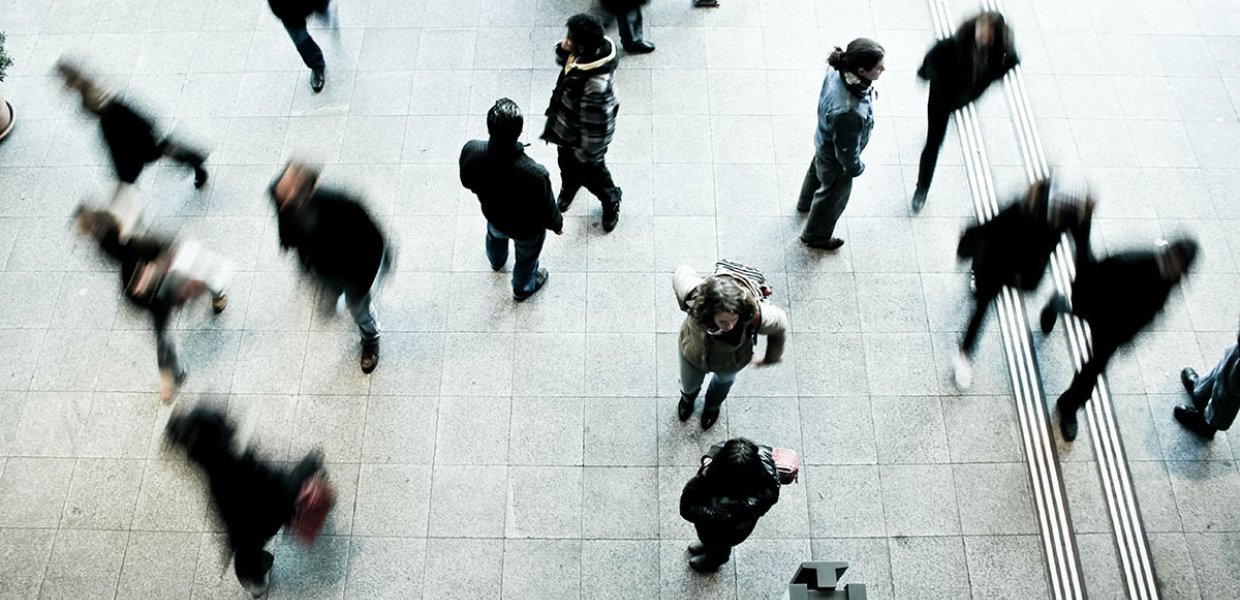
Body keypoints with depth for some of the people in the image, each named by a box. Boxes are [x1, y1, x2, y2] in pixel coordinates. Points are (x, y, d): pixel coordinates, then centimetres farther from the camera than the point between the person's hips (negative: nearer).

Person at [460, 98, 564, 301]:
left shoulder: (471, 150, -34)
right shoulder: (534, 174, -45)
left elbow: (467, 182, -10)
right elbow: (547, 210, -25)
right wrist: (557, 224, -2)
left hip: (493, 214, 4)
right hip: (526, 228, -3)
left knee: (495, 236, 40)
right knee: (526, 257, 32)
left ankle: (496, 261, 74)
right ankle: (522, 288, 63)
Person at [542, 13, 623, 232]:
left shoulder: (595, 84, -46)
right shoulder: (591, 50, -20)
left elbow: (595, 124, -32)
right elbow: (562, 59, 2)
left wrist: (588, 153, -17)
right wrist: (563, 50, -23)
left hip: (582, 136, -8)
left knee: (590, 172, 22)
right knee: (567, 164, 34)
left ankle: (611, 201, 53)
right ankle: (568, 188, 66)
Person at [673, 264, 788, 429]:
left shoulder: (756, 315, -46)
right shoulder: (695, 296, -46)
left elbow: (780, 325, -21)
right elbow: (682, 273, -21)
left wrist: (771, 358, -2)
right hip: (693, 353, 0)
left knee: (724, 380, 37)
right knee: (689, 385, 33)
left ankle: (713, 405, 74)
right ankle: (688, 397, 73)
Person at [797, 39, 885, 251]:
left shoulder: (838, 71, -26)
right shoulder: (848, 113, -49)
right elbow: (846, 150, -30)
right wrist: (855, 167, -9)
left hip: (824, 141, 7)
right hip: (836, 159, -7)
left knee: (817, 171, 37)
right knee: (833, 196, 23)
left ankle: (806, 203, 70)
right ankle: (815, 236, 52)